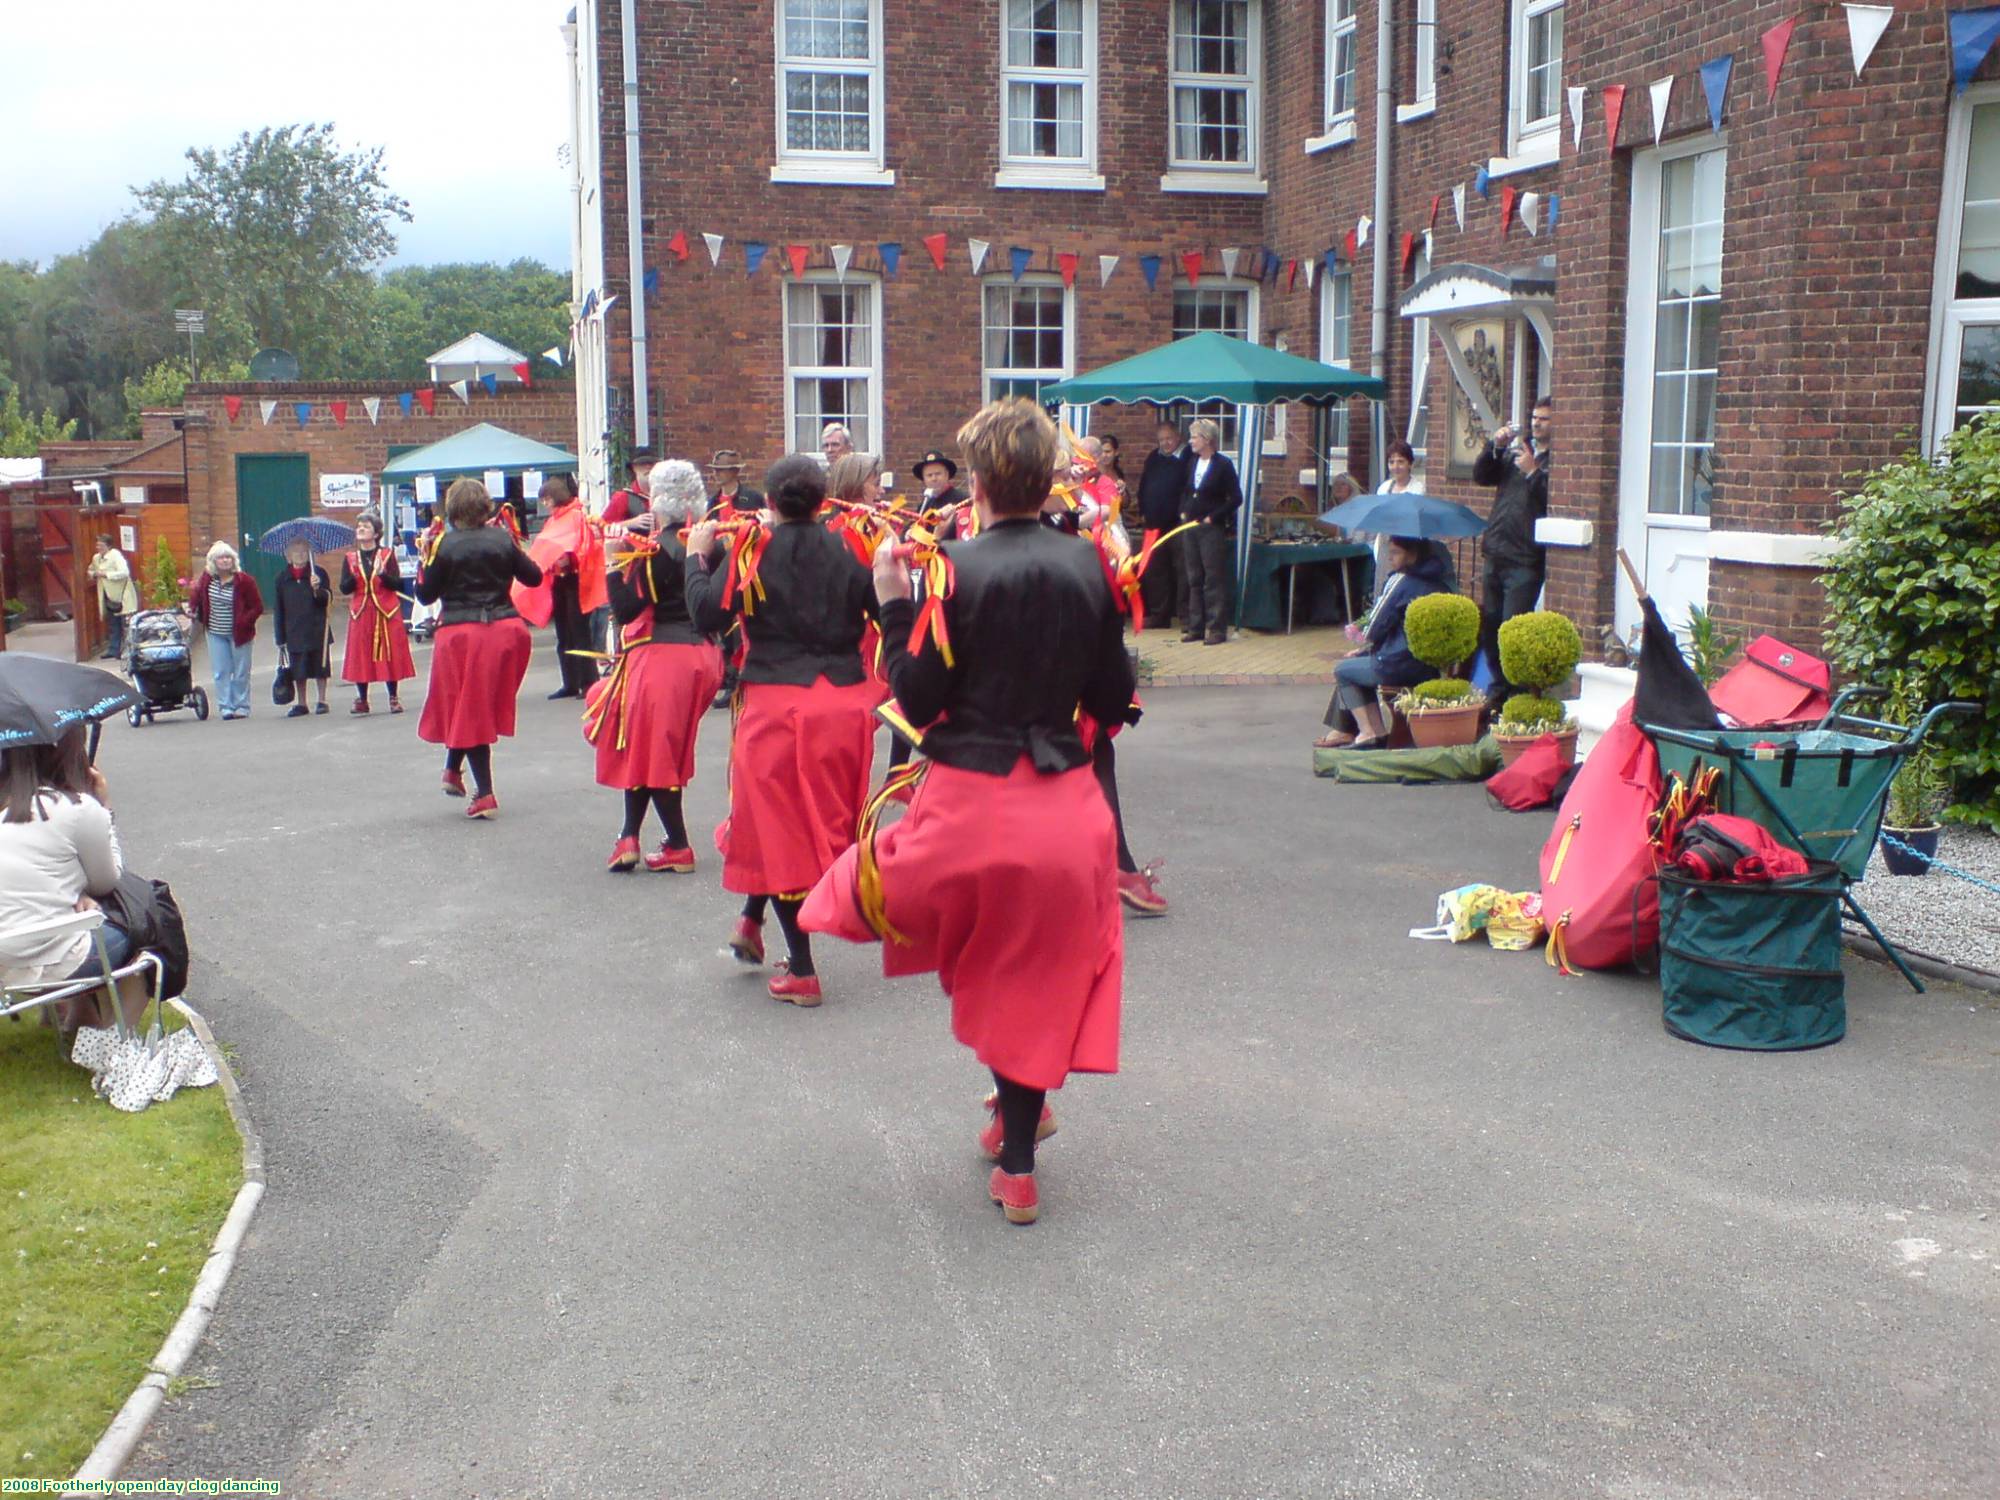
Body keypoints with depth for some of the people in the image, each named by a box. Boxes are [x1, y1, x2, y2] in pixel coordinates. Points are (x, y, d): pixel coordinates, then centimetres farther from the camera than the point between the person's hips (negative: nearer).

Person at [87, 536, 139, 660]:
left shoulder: (116, 555, -14)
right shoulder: (96, 558, 10)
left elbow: (124, 572, -26)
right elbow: (91, 571, 29)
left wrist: (106, 574, -23)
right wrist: (94, 574, 4)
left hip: (122, 596, -8)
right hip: (109, 597, 8)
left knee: (126, 625, -5)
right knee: (113, 626, 13)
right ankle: (113, 651, 19)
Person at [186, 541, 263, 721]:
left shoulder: (244, 581, -14)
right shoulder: (207, 578, -1)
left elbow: (257, 607, -10)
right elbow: (196, 592, 18)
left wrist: (243, 623, -19)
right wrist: (192, 609, 2)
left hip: (238, 634, -4)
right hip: (216, 633, 4)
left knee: (241, 672, 5)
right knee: (221, 672, 3)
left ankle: (242, 706, 14)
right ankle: (226, 707, 7)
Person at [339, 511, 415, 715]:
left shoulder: (387, 554, 0)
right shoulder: (350, 559, 7)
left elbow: (398, 584, -8)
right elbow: (344, 589, -1)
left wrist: (383, 574, -24)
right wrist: (354, 575, -19)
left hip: (387, 612, -2)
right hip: (361, 613, 2)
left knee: (390, 653, 0)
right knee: (360, 655, 4)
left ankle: (393, 698, 10)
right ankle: (361, 700, 13)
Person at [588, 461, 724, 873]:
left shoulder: (658, 549, -16)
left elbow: (626, 610, -19)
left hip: (662, 657, -7)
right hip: (699, 654, 8)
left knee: (650, 750, 4)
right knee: (650, 750, 16)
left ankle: (678, 848, 5)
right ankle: (629, 838, 18)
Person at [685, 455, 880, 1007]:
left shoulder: (750, 550, -5)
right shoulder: (851, 549, 2)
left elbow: (707, 615, -7)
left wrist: (697, 557, 5)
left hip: (776, 703, -3)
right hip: (845, 704, 3)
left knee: (780, 825, 6)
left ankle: (802, 972, 6)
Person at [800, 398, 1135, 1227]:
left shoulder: (960, 569, -12)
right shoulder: (1088, 567, 0)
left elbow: (919, 702, -10)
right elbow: (1113, 702, 6)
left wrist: (893, 602, -2)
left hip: (972, 799, -4)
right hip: (1064, 803, 4)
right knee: (1037, 973, 16)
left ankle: (1016, 1102, 18)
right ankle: (1016, 1171, 22)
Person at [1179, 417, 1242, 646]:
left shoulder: (1223, 465, -8)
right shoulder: (1192, 463, 11)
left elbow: (1236, 498, -10)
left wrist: (1213, 517, -13)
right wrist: (1183, 512, 7)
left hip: (1212, 529, -7)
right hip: (1191, 527, 7)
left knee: (1214, 580, -3)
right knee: (1194, 579, 10)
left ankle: (1217, 628, 1)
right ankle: (1196, 626, 15)